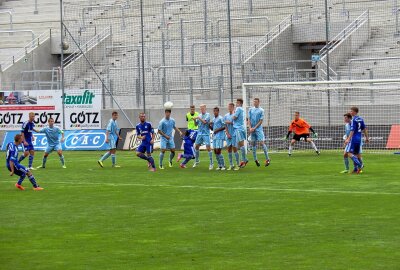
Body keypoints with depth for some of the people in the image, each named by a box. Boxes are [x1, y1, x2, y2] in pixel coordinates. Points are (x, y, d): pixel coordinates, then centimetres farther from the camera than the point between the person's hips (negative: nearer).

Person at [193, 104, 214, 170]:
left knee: (208, 147, -10)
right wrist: (194, 120, -5)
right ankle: (197, 161, 25)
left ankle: (211, 163, -6)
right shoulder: (199, 115, 12)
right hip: (199, 133, 6)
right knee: (196, 146, 8)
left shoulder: (207, 115, -5)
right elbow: (196, 124, 13)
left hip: (206, 134, -6)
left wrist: (198, 118, -15)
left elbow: (204, 121, -19)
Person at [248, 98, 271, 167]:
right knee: (253, 144, 5)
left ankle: (267, 159, -7)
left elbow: (261, 121, -5)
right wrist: (250, 128, -5)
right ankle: (255, 159, 14)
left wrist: (254, 128, -11)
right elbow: (249, 120, 9)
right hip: (252, 129, 4)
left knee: (262, 143, -11)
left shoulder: (261, 110, -2)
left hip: (259, 129, -4)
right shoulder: (251, 110, 10)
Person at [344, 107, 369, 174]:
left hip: (353, 138, -8)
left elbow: (352, 130, -18)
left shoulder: (353, 120, -12)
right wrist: (367, 137, 20)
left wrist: (348, 139, -20)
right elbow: (365, 129, 14)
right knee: (357, 154, 12)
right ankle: (356, 169, 12)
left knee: (349, 153, -9)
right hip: (359, 139, 8)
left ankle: (360, 164, -21)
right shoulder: (361, 119, 11)